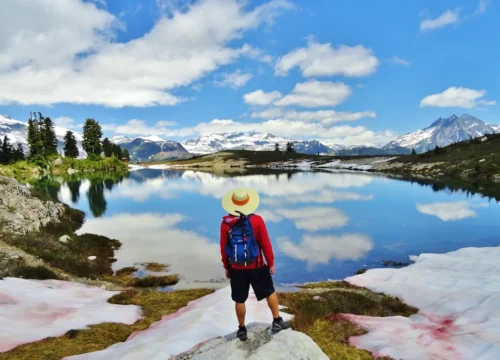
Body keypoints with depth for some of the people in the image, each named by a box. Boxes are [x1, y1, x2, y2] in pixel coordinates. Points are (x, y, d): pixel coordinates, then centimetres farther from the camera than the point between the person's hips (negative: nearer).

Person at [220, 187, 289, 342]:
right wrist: (271, 263, 3)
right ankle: (277, 321, 27)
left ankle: (242, 330, 28)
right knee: (270, 292, 20)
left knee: (240, 300, 14)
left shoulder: (226, 223, -7)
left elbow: (223, 248, -1)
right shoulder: (257, 220, -13)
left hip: (237, 268, 1)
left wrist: (226, 267, 12)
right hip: (257, 266, -1)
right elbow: (265, 244, -9)